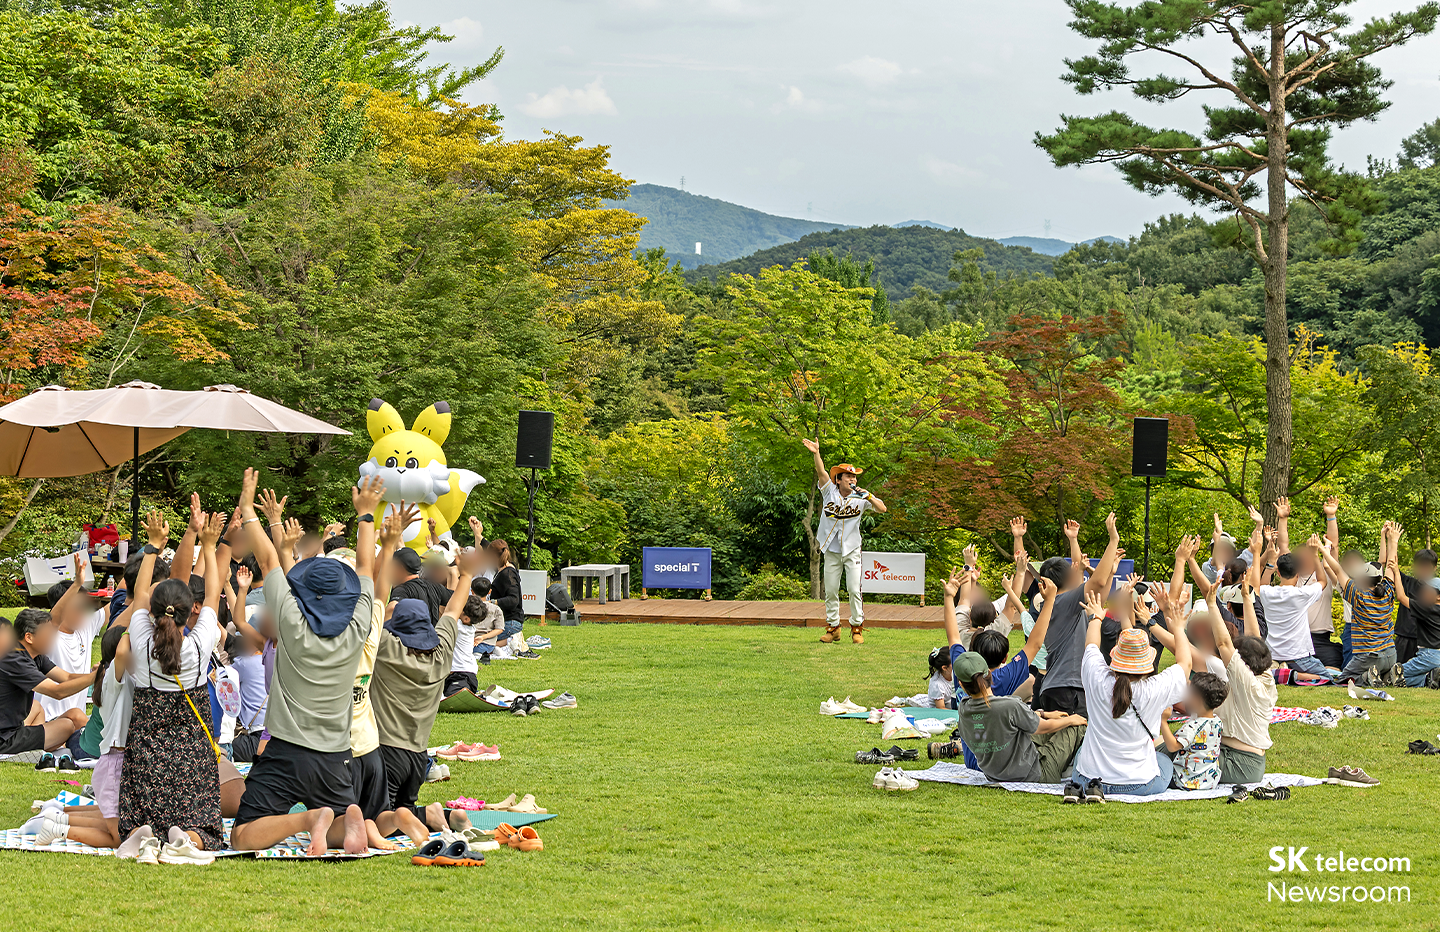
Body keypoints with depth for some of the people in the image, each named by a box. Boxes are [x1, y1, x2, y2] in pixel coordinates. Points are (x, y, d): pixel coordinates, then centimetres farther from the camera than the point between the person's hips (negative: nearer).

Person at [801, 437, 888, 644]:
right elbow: (822, 472, -16)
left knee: (854, 589, -5)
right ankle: (833, 627, 15)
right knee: (830, 591, 5)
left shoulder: (860, 498, -1)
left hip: (852, 550, -1)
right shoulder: (830, 491, -2)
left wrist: (869, 497, -22)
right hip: (831, 551, 1)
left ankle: (857, 628, 4)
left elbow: (882, 509, -6)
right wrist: (816, 454, -31)